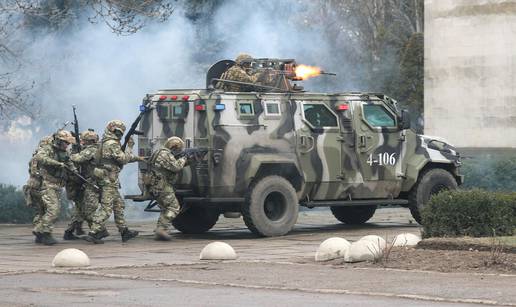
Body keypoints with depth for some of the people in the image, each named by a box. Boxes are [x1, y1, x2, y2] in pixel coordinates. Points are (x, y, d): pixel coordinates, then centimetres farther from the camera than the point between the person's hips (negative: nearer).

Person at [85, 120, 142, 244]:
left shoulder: (105, 143, 18)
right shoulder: (112, 144, -14)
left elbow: (121, 158, 25)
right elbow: (124, 159, -16)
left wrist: (137, 158, 26)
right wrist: (130, 147, -5)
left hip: (106, 180, 11)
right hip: (109, 180, -11)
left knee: (119, 205, 15)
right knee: (106, 208, -10)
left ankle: (124, 232, 20)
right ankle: (93, 233, -13)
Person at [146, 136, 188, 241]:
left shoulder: (159, 152, 20)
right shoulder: (166, 154, -13)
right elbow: (176, 167, -20)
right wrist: (183, 159, -4)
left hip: (154, 187, 10)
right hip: (162, 186, -10)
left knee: (166, 209, 17)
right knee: (174, 207, -8)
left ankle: (158, 231, 13)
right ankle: (162, 228, -16)